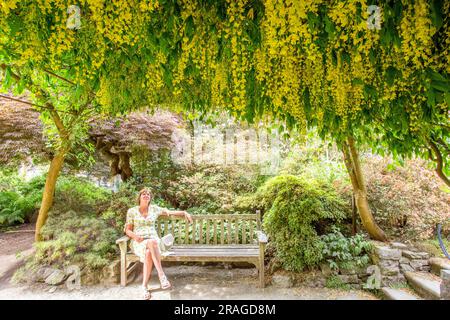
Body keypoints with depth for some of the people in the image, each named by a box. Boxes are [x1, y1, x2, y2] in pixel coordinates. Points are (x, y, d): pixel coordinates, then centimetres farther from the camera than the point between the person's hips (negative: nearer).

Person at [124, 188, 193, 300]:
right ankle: (161, 275, -39)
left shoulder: (154, 208, 9)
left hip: (153, 240, 2)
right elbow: (127, 230, 5)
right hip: (139, 242, -1)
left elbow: (170, 212, 7)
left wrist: (184, 212, -10)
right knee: (152, 243, -37)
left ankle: (144, 286, -27)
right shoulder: (132, 211, 5)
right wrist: (135, 236, -17)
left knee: (149, 253, -35)